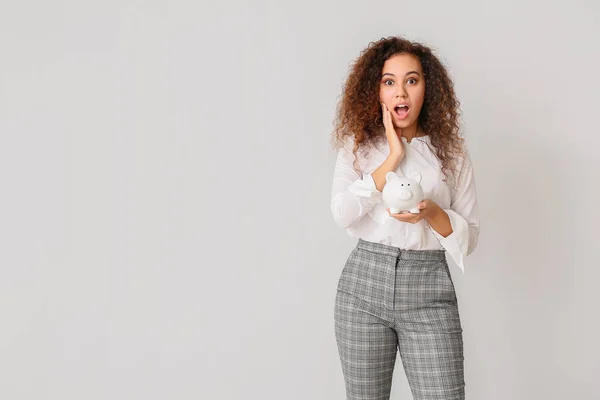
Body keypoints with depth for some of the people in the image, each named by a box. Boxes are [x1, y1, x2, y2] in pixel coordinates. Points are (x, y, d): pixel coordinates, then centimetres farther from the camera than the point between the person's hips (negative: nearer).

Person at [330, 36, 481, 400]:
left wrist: (432, 213, -13)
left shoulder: (451, 150, 6)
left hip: (429, 291, 0)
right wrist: (392, 158, -10)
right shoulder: (359, 144, 6)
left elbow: (470, 236, 6)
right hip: (365, 282, 1)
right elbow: (342, 213, -9)